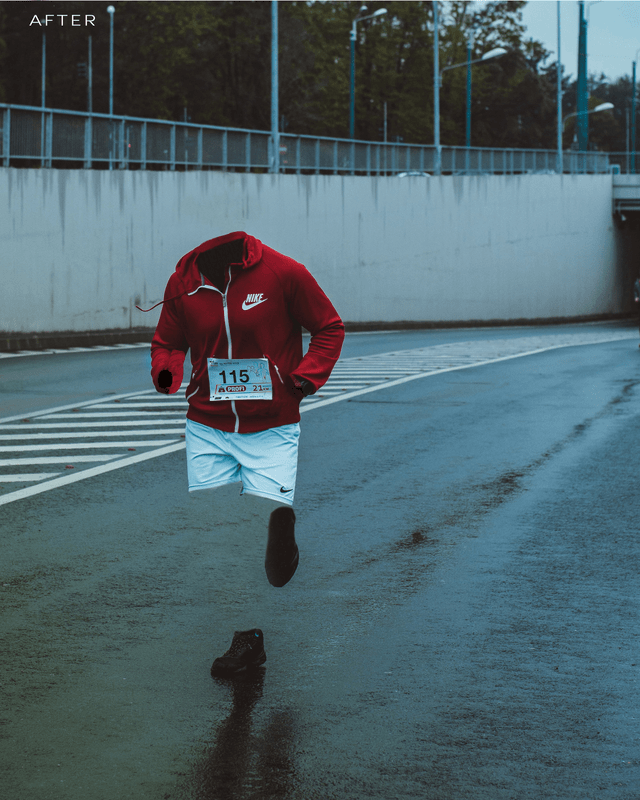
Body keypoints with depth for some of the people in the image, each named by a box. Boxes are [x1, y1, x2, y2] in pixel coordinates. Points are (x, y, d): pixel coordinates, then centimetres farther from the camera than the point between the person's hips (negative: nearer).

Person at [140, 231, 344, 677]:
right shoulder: (183, 282, 3)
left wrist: (305, 378, -9)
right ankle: (246, 639, 8)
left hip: (272, 430, -3)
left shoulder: (283, 273, -7)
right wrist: (166, 373, -5)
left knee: (269, 525, -11)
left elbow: (329, 329, 3)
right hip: (207, 430, 3)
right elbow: (168, 342, 17)